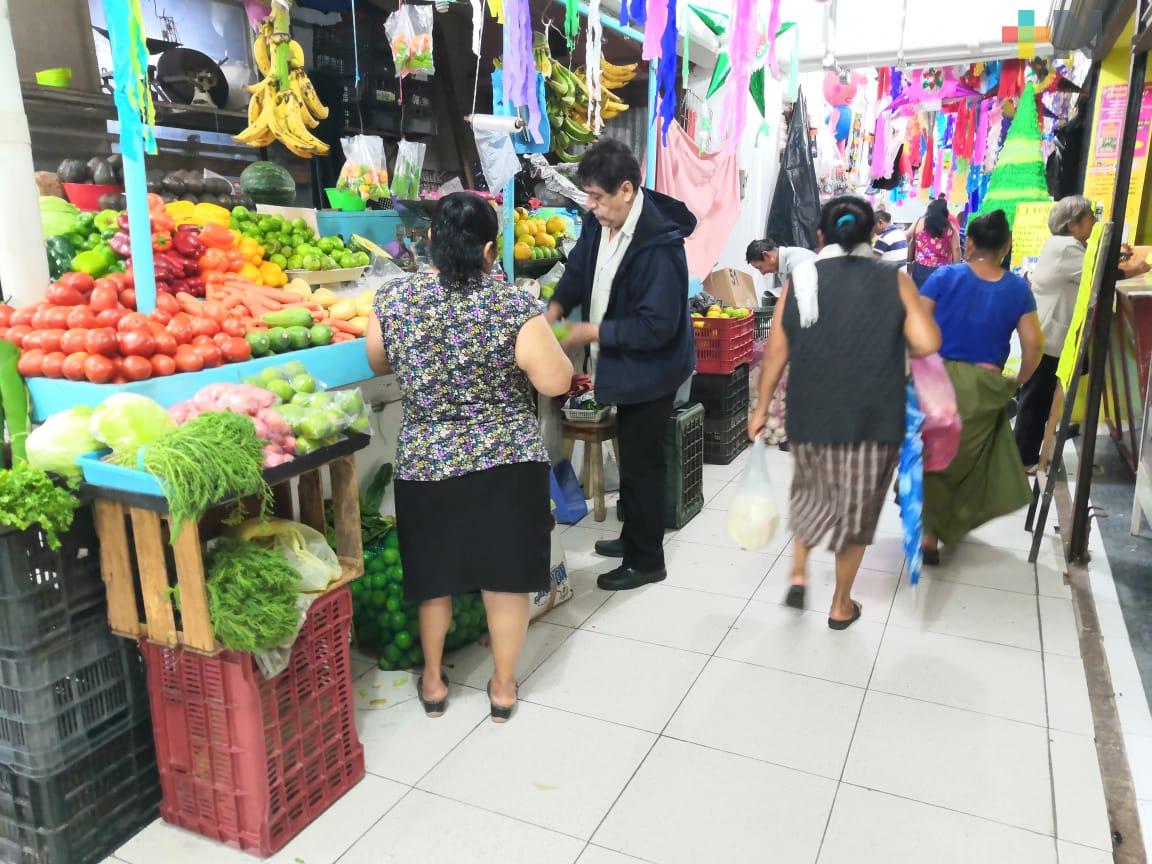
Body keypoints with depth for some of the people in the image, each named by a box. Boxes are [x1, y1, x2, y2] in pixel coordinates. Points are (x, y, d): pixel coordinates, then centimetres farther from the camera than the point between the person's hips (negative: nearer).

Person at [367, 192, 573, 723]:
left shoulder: (393, 300, -6)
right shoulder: (513, 307, -16)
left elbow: (377, 365, 10)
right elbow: (557, 383, -13)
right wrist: (540, 339, 5)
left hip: (425, 463, 2)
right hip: (508, 462, -2)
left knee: (433, 574, 21)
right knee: (506, 575, 14)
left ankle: (433, 680, 36)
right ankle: (503, 687, 30)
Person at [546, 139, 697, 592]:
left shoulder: (658, 244, -28)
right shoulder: (601, 221, -3)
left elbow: (656, 326, -29)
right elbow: (579, 267, 12)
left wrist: (593, 332, -23)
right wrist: (556, 308, -6)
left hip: (650, 370, -9)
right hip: (624, 364, 9)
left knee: (641, 463, 3)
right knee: (632, 456, 22)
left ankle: (646, 560, 20)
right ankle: (634, 538, 40)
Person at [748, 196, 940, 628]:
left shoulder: (801, 279, 2)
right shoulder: (895, 280, -1)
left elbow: (776, 353, 1)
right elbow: (927, 344, -11)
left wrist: (761, 408, 11)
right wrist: (891, 347, 10)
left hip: (811, 415, 1)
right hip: (873, 417, -1)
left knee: (812, 492, 26)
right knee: (857, 507, 14)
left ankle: (798, 575, 18)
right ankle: (841, 604, 25)